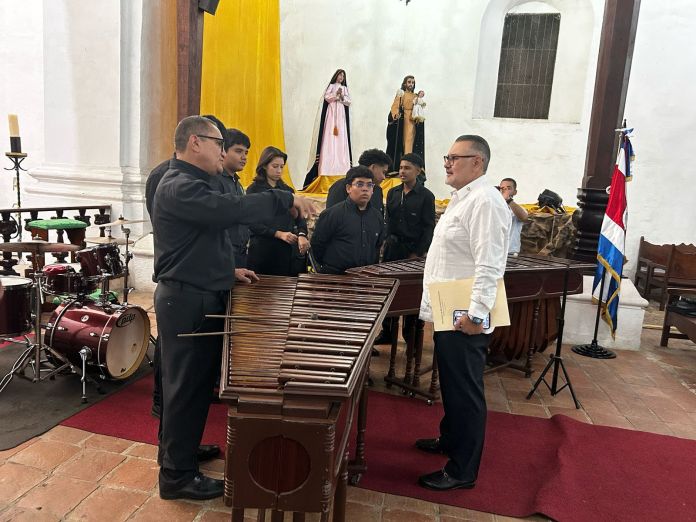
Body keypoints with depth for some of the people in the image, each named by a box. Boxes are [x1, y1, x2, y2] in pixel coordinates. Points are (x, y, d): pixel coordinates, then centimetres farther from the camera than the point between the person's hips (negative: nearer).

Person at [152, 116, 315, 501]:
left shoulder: (191, 184, 17)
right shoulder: (178, 187, -19)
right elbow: (235, 210, -31)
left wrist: (228, 269, 13)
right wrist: (286, 199, -21)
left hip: (200, 297, 11)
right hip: (187, 301, -11)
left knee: (193, 383, 20)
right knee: (185, 386, 0)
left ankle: (179, 449, 36)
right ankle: (177, 474, 15)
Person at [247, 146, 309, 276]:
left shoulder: (288, 190, 13)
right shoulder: (254, 190, 1)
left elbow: (299, 216, 8)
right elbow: (252, 223, -8)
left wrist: (302, 234, -13)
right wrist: (279, 234, -17)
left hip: (288, 251, 4)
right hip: (263, 251, -3)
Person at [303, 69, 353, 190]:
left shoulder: (345, 88, 17)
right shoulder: (331, 86, 10)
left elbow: (348, 102, 7)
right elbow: (327, 97, -4)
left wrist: (342, 97, -9)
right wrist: (336, 95, -16)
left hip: (341, 115, 3)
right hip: (331, 113, -3)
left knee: (341, 138, -4)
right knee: (329, 137, -10)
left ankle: (341, 164, -6)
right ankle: (328, 166, -13)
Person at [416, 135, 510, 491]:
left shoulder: (485, 202, -17)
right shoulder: (463, 198, 16)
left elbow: (489, 265, -24)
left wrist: (477, 314, -28)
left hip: (465, 320, -10)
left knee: (465, 394, 1)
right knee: (451, 386, 23)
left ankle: (462, 471, 15)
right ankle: (450, 439, 41)